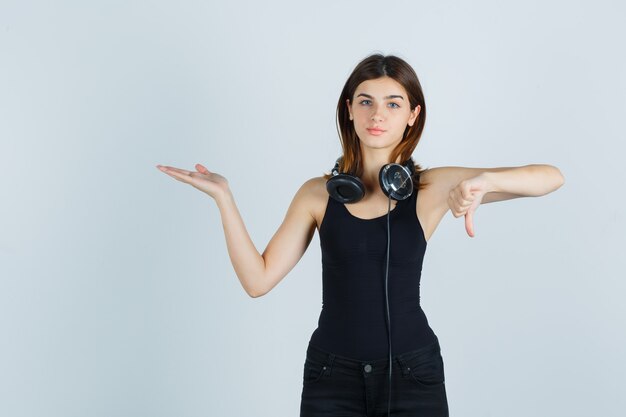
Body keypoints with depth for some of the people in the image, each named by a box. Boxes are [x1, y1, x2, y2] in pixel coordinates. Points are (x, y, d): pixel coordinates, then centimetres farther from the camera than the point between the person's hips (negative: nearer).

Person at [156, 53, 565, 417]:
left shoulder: (432, 187, -3)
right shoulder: (318, 193, 0)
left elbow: (551, 177, -9)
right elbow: (258, 279, -4)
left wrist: (484, 180, -28)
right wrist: (224, 198, -10)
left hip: (412, 374, 0)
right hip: (331, 376, 1)